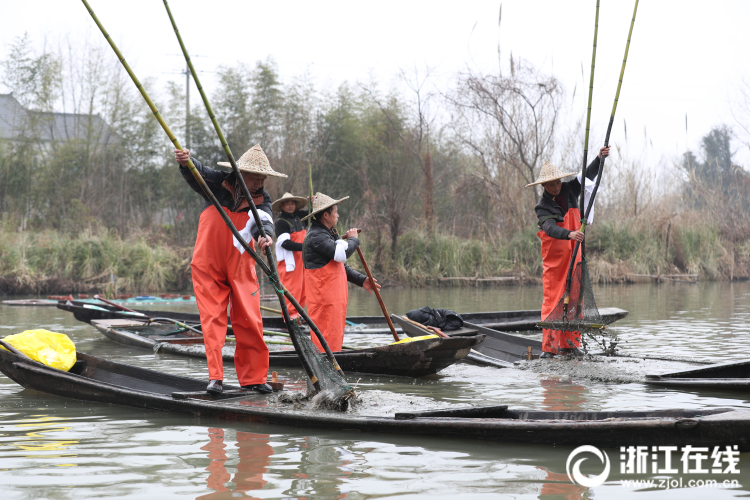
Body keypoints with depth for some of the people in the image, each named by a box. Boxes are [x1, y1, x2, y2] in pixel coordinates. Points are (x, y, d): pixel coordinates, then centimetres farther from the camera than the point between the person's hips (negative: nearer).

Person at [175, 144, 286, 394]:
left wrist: (266, 235, -44)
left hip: (241, 270, 2)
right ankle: (215, 378, -6)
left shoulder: (261, 198, -2)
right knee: (213, 319, -6)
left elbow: (264, 220, -21)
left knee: (249, 322, 0)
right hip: (208, 268, -2)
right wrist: (185, 161, -45)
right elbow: (196, 173, -21)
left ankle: (253, 377, 9)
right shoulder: (218, 184, -5)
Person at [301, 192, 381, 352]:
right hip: (324, 299, -10)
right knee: (326, 339, -10)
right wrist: (352, 239, -6)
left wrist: (361, 280, 17)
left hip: (335, 297, 10)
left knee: (335, 336, 12)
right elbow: (341, 253, -26)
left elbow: (341, 266, 27)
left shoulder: (330, 234, 21)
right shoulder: (316, 236, -14)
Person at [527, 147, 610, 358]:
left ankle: (569, 344, 9)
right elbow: (550, 228, -29)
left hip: (573, 255, 5)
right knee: (552, 299, -9)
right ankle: (549, 347, -10)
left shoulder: (569, 190, 4)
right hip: (554, 259, -5)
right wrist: (569, 234, -47)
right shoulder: (543, 207, -12)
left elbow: (588, 176, 7)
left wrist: (599, 159, -11)